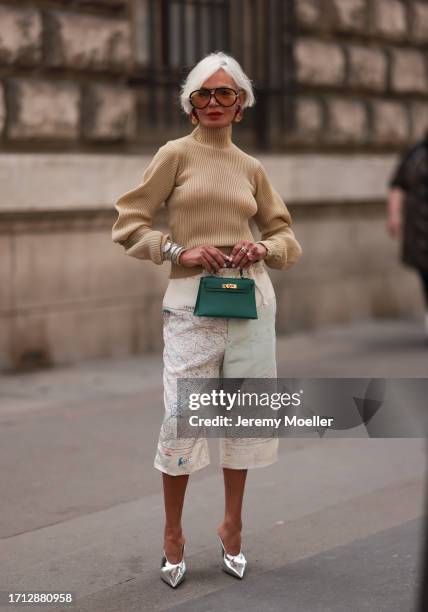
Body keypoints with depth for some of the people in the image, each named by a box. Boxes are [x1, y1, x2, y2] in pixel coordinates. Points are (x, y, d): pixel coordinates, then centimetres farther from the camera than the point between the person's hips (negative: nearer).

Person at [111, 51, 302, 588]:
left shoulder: (251, 168, 12)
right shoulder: (176, 154, 3)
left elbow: (287, 240, 18)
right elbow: (127, 224, 0)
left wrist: (265, 248, -4)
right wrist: (179, 249, -13)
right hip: (192, 301, -3)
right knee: (183, 418, -6)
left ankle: (232, 527, 24)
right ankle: (173, 535, 11)